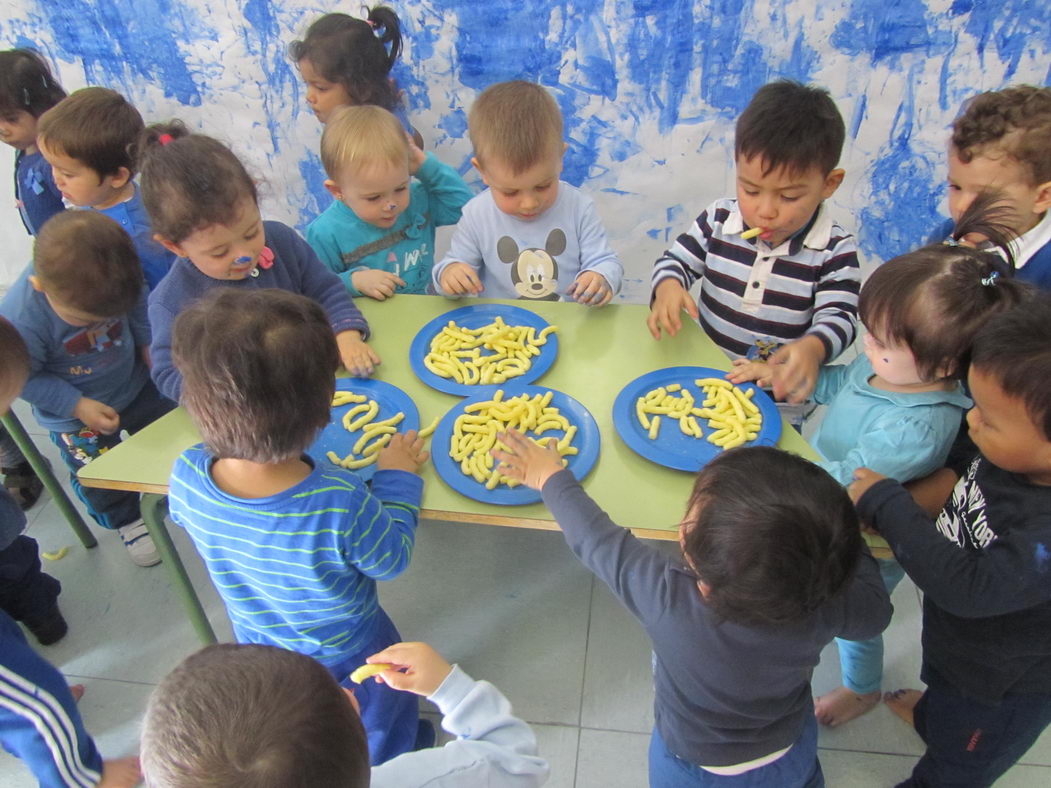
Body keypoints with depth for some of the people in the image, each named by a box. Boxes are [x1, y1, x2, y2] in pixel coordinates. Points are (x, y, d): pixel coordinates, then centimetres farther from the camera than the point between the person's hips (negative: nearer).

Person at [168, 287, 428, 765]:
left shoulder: (185, 476, -31)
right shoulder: (341, 505, -45)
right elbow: (391, 561, -22)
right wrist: (396, 476, -11)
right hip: (351, 665, -4)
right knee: (379, 759, 31)